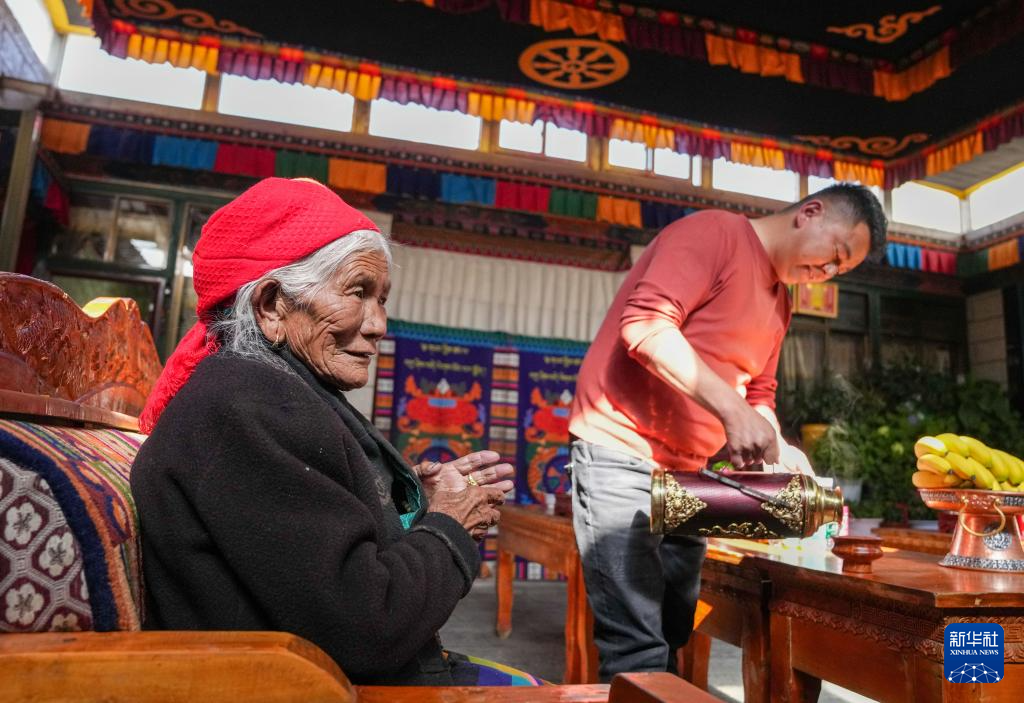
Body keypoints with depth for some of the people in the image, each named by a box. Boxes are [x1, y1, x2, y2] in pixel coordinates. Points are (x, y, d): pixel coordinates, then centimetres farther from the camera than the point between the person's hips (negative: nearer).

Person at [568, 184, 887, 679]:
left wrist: (779, 450, 1)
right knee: (639, 649, -11)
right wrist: (730, 408, -27)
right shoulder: (715, 232, -9)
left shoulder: (779, 303, 19)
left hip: (685, 470, 9)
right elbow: (644, 324, -23)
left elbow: (757, 394, 22)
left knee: (672, 638, 14)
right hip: (621, 450, -9)